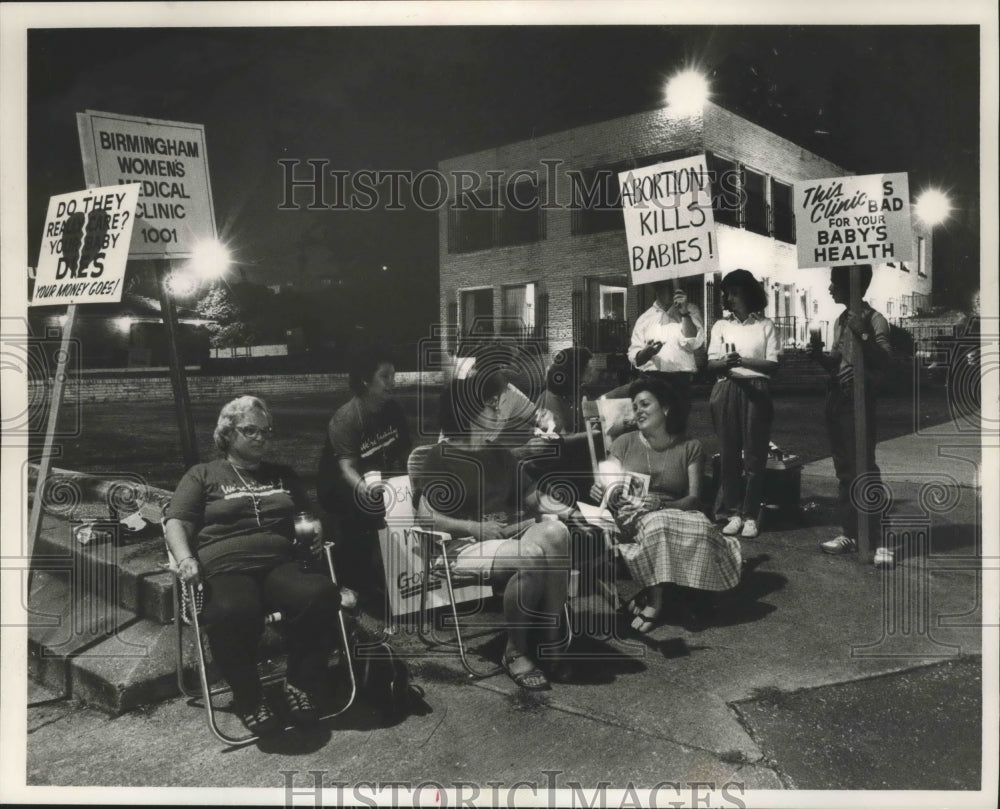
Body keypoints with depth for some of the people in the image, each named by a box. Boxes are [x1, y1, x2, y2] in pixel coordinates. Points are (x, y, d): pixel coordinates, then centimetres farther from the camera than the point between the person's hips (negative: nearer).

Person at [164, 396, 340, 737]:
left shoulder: (282, 475, 29)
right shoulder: (203, 475, 18)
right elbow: (176, 522, 7)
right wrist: (186, 560, -14)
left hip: (280, 564, 3)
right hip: (225, 569, -3)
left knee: (321, 594, -31)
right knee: (232, 612, -40)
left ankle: (300, 686, -14)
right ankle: (249, 699, -16)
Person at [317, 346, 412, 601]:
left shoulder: (393, 410, -4)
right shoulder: (345, 419, -24)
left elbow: (405, 451, 3)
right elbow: (346, 467, -34)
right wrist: (363, 486, -55)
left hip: (378, 481, 6)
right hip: (340, 487, -6)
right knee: (362, 510, -34)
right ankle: (347, 582, -17)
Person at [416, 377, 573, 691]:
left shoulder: (499, 453, 20)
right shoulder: (441, 458, 0)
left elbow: (531, 496, 20)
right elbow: (427, 516, -7)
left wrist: (557, 508, -2)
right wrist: (475, 527, -18)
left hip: (515, 534, 6)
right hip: (470, 547, -5)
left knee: (556, 532, -29)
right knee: (533, 558, -35)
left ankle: (548, 642, -21)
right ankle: (516, 653, -13)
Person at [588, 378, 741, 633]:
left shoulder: (690, 447, 7)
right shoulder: (624, 443, 9)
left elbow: (693, 498, -2)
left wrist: (661, 503, -23)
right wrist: (600, 492, -19)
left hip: (674, 512, 1)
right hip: (632, 516, -1)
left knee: (702, 528, -33)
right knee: (657, 525, -37)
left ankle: (652, 598, -21)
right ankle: (657, 599, -23)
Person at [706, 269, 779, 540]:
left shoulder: (765, 325, 5)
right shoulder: (720, 325, 12)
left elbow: (772, 364, -1)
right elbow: (711, 363, 6)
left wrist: (743, 361, -16)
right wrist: (726, 362, -16)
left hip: (755, 391, -2)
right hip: (727, 391, 2)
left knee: (754, 456, -1)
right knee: (729, 454, 3)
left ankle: (751, 515, 5)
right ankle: (733, 512, 10)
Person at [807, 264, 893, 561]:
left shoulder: (874, 320, -8)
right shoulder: (840, 321, 14)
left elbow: (884, 361, -17)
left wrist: (862, 334, -25)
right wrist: (819, 355, 2)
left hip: (859, 401, -8)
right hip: (835, 400, 8)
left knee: (864, 470, -9)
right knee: (844, 470, 11)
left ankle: (882, 539, -4)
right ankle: (849, 533, 19)